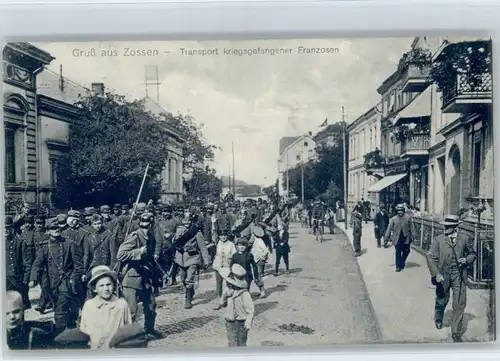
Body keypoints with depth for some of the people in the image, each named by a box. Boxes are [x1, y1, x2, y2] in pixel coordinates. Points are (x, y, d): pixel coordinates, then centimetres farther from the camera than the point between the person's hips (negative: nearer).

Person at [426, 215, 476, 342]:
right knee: (442, 301, 17)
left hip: (459, 276, 0)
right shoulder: (438, 240, -6)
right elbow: (431, 257, -9)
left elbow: (472, 254, 13)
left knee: (460, 303, -1)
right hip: (443, 275, 0)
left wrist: (467, 260, -9)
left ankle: (456, 333, 11)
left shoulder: (464, 239, 0)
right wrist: (436, 274, -19)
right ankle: (438, 319, 48)